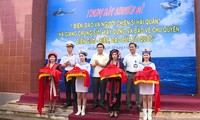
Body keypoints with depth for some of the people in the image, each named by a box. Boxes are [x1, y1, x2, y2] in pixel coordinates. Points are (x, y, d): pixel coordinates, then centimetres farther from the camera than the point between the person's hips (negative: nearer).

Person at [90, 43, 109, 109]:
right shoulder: (94, 56, 13)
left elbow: (107, 65, -9)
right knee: (95, 89, 7)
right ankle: (95, 102, 18)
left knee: (102, 89, 3)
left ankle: (102, 102, 15)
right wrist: (95, 63, -13)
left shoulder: (106, 56, 2)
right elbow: (92, 65, 7)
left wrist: (98, 63, -10)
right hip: (95, 75, 3)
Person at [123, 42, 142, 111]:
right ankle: (128, 104, 15)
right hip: (129, 74, 1)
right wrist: (124, 73, -3)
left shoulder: (139, 57, 6)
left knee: (138, 90, 0)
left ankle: (138, 104, 11)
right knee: (128, 90, 5)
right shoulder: (126, 57, 9)